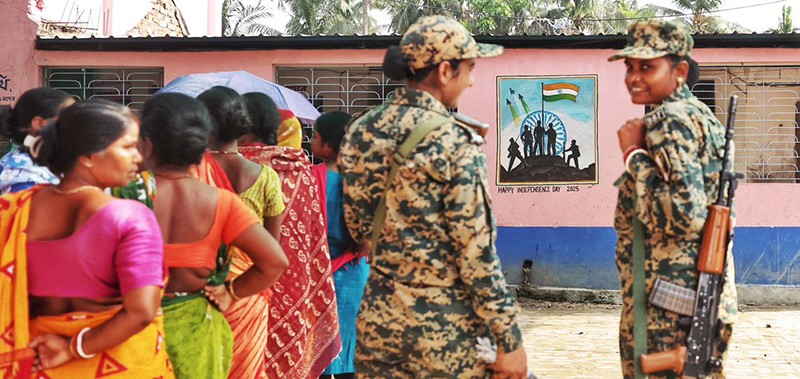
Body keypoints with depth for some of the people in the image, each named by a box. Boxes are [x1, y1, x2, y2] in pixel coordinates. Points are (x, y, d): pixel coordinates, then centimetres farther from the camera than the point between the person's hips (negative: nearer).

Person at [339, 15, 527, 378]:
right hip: (442, 325, -6)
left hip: (378, 317, 6)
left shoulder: (361, 132, 4)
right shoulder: (453, 143, -15)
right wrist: (509, 339, -10)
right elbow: (475, 251, -15)